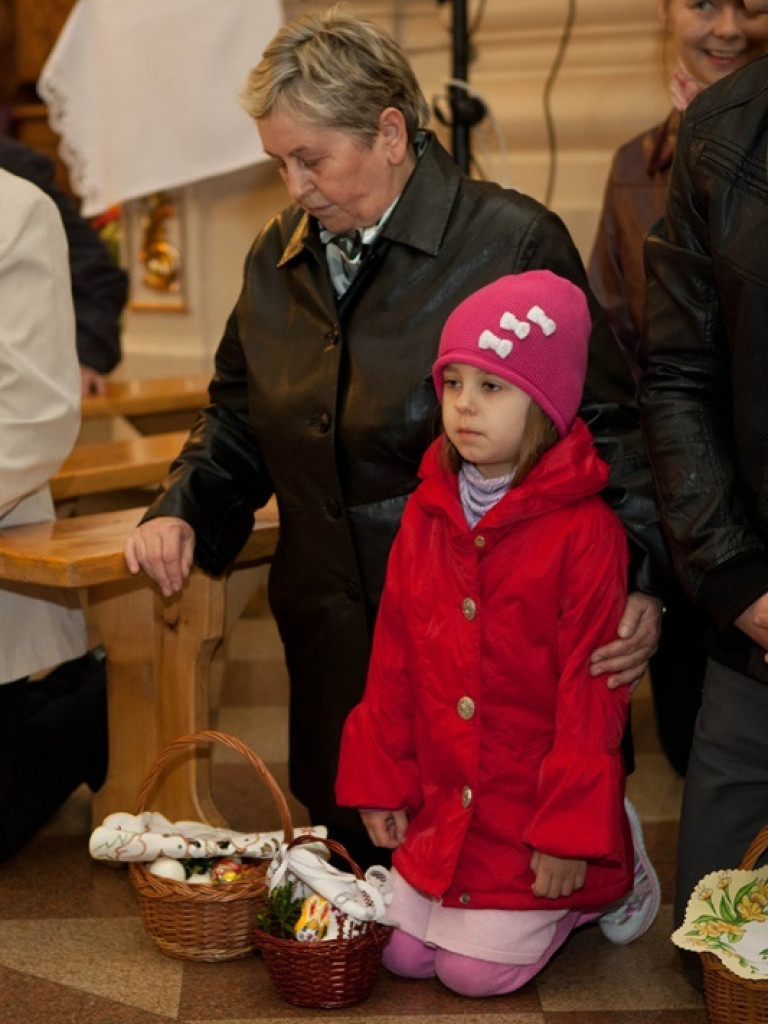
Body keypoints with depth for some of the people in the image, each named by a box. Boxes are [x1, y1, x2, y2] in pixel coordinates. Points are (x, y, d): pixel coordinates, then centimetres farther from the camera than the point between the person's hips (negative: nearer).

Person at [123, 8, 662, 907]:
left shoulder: (513, 243, -10)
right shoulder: (278, 257, 8)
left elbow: (606, 427, -9)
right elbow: (237, 419, 19)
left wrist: (639, 584, -19)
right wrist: (182, 511, 1)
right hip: (335, 640, 6)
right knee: (349, 854, 15)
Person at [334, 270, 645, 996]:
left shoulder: (583, 531, -18)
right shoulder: (426, 517, 0)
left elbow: (590, 693, -16)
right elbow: (392, 664, 5)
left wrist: (571, 830, -15)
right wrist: (381, 783, 6)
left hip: (533, 817, -6)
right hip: (441, 808, 6)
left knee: (479, 971, -3)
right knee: (404, 955, 9)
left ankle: (592, 891, 22)